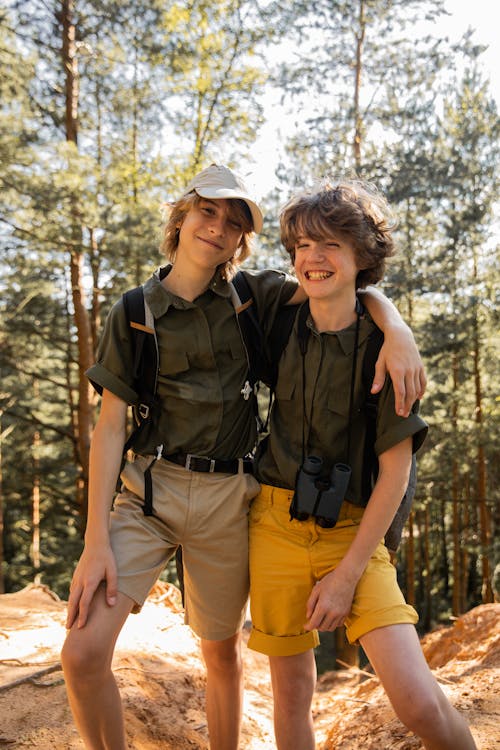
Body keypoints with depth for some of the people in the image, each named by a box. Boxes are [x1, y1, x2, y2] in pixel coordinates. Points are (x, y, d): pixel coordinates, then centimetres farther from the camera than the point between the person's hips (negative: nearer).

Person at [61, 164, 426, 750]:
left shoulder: (254, 296, 4)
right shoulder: (134, 313, 1)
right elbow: (110, 425, -3)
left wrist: (398, 334, -22)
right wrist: (96, 540, -9)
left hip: (226, 497, 1)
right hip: (149, 486, 0)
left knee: (221, 651, 14)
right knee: (83, 653, -11)